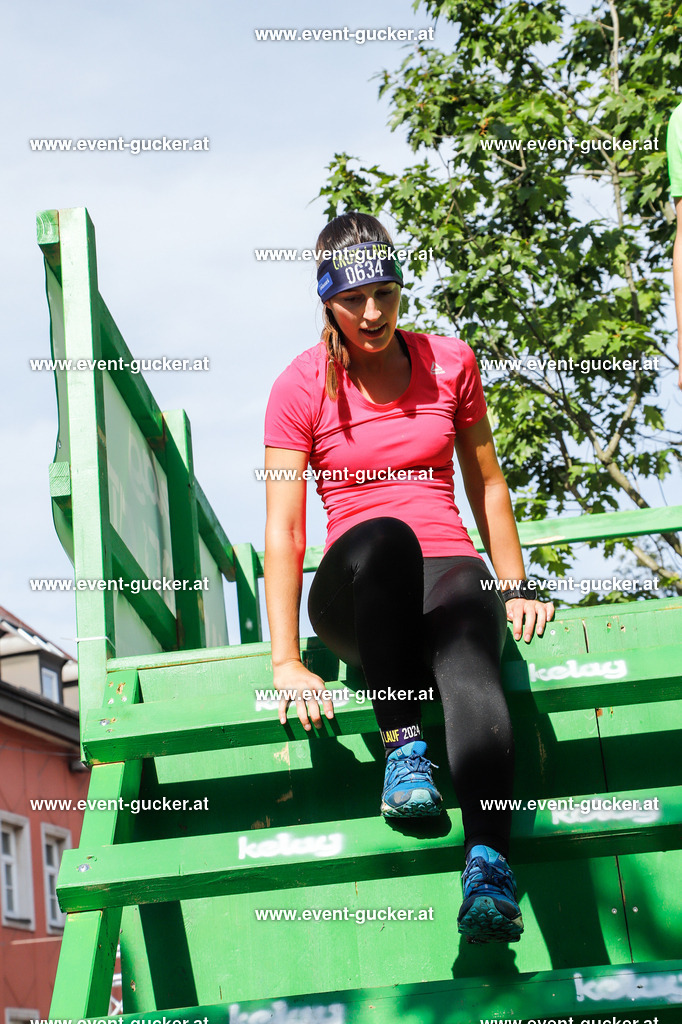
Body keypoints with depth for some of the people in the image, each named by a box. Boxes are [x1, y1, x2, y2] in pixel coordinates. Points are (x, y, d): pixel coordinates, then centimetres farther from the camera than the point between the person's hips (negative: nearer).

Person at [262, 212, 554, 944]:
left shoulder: (450, 363, 8)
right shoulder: (301, 388, -1)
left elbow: (486, 485, 18)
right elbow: (283, 529, -7)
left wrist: (516, 589, 11)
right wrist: (285, 662, -16)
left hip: (448, 568, 1)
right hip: (355, 586, -1)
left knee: (469, 664, -36)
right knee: (382, 534, -39)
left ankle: (488, 865, -52)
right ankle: (402, 745, -33)